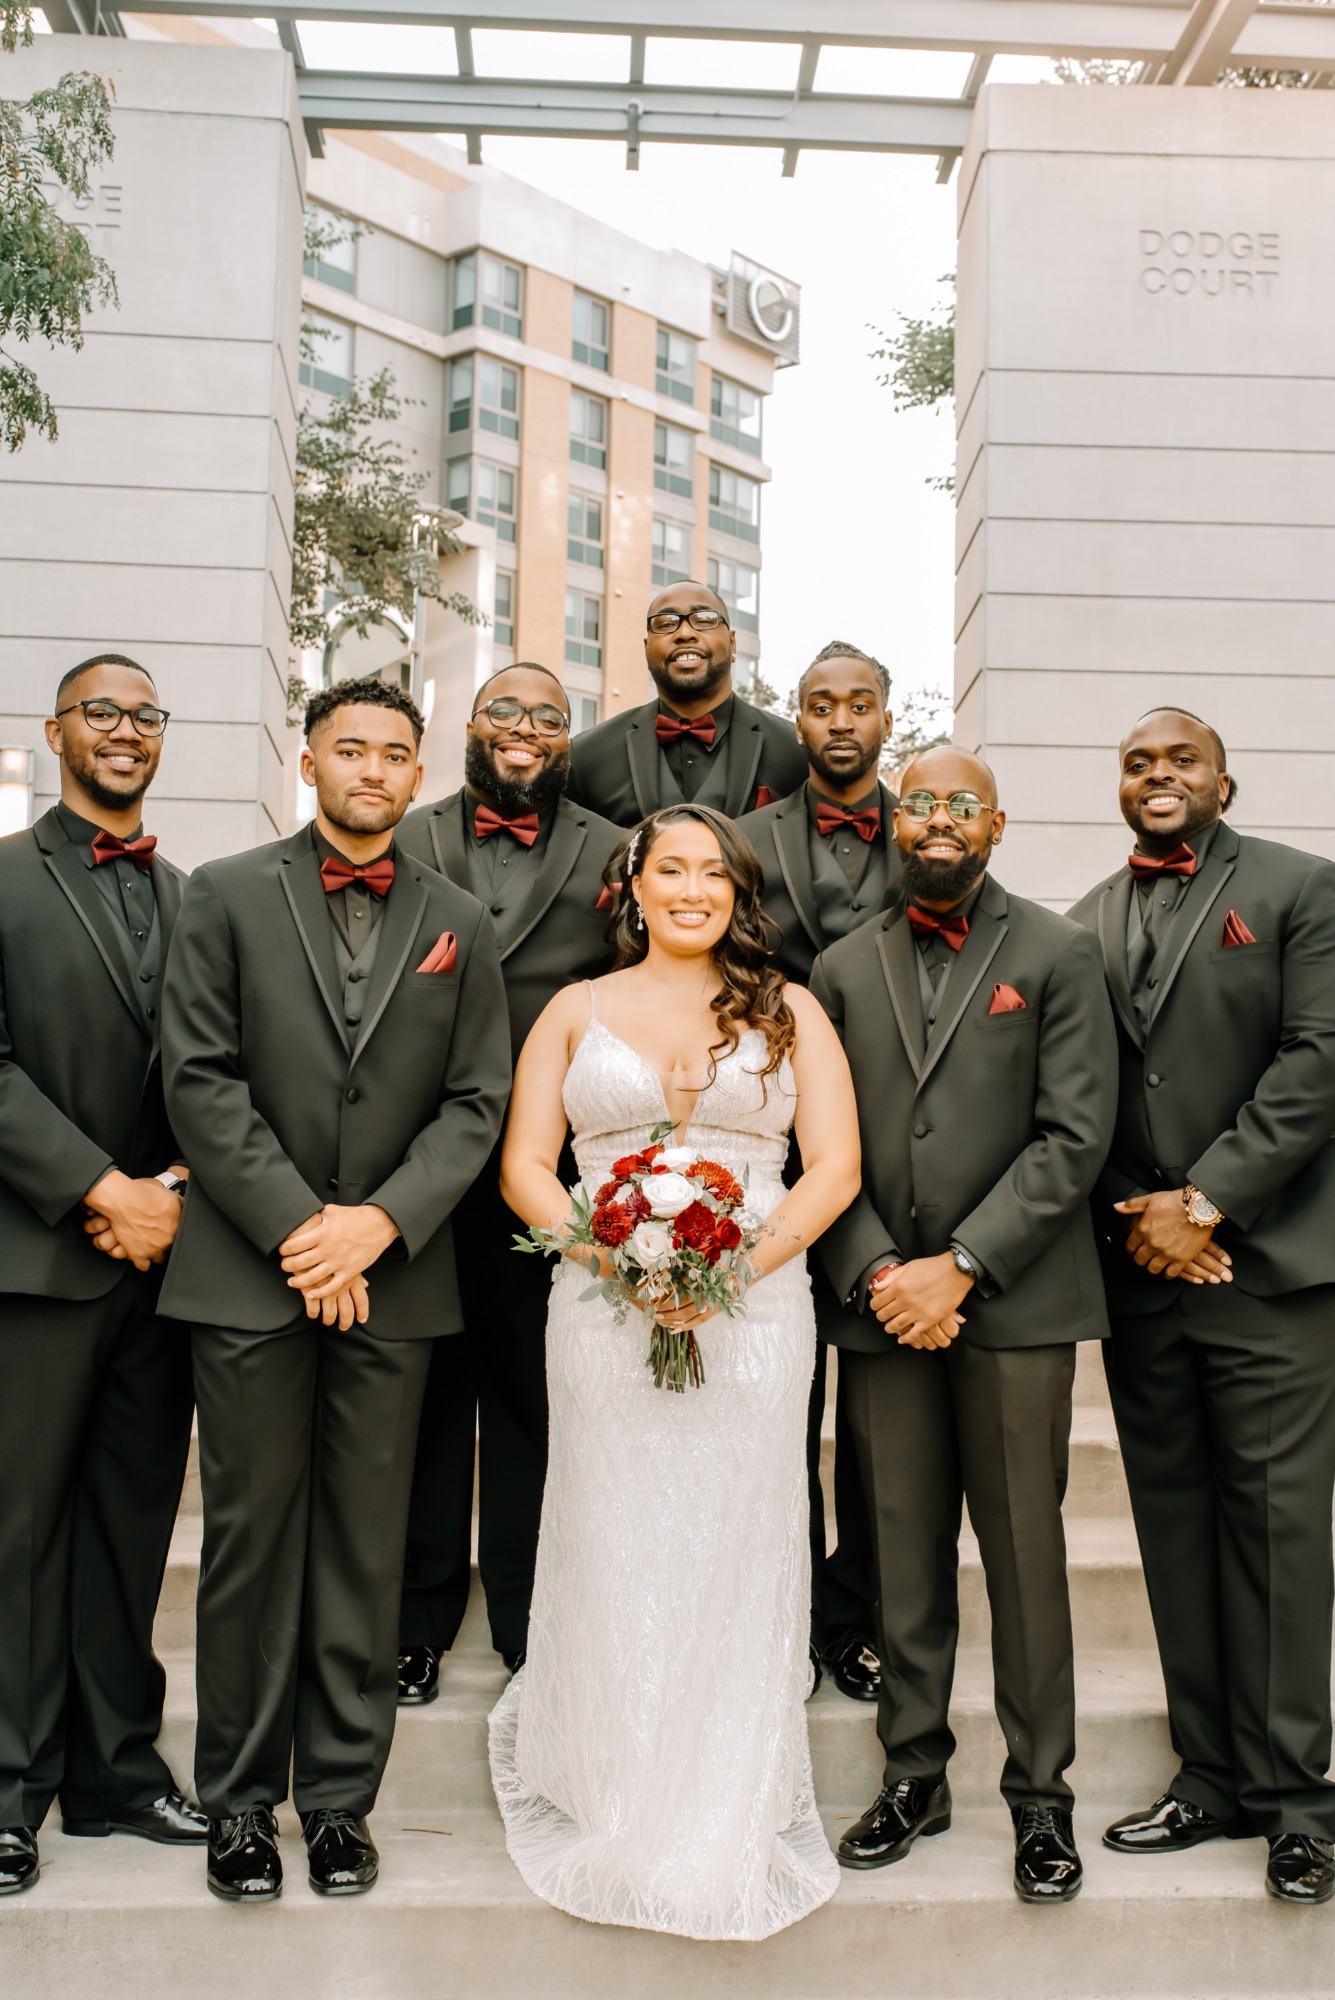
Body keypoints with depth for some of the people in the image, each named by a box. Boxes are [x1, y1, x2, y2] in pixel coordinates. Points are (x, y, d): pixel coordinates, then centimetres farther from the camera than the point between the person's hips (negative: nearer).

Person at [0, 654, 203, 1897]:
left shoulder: (191, 897, 13)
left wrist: (174, 1191, -7)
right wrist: (100, 1190, -14)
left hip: (161, 1252, 4)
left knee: (132, 1524, 11)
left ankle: (116, 1768, 23)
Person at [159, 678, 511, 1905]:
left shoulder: (460, 926, 10)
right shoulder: (227, 897, 4)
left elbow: (477, 1102, 4)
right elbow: (202, 1080, -4)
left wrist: (381, 1222, -10)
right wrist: (294, 1227, -11)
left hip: (394, 1283, 2)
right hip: (248, 1275, -1)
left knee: (367, 1545, 8)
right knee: (251, 1536, 6)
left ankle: (342, 1796, 22)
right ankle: (240, 1799, 21)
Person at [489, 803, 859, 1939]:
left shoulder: (789, 1013, 9)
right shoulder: (576, 1011, 11)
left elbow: (835, 1167, 2)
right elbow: (525, 1165, 5)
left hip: (754, 1314, 0)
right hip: (602, 1319, 0)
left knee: (735, 1559, 3)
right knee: (612, 1559, 3)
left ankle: (731, 1828, 18)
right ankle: (612, 1815, 21)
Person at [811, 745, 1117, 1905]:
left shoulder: (1057, 955, 2)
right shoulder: (842, 970, 11)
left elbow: (1075, 1136, -6)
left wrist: (959, 1265, -12)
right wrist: (876, 1272, -7)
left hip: (1013, 1300, -2)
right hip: (883, 1303, 3)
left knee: (1024, 1554, 5)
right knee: (904, 1551, 10)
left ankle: (1041, 1791, 21)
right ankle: (914, 1774, 25)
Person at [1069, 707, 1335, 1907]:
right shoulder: (1084, 927, 14)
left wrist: (1206, 1203, -13)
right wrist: (1133, 1217, -4)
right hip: (1140, 1269, 4)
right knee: (1175, 1528, 9)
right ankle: (1211, 1777, 20)